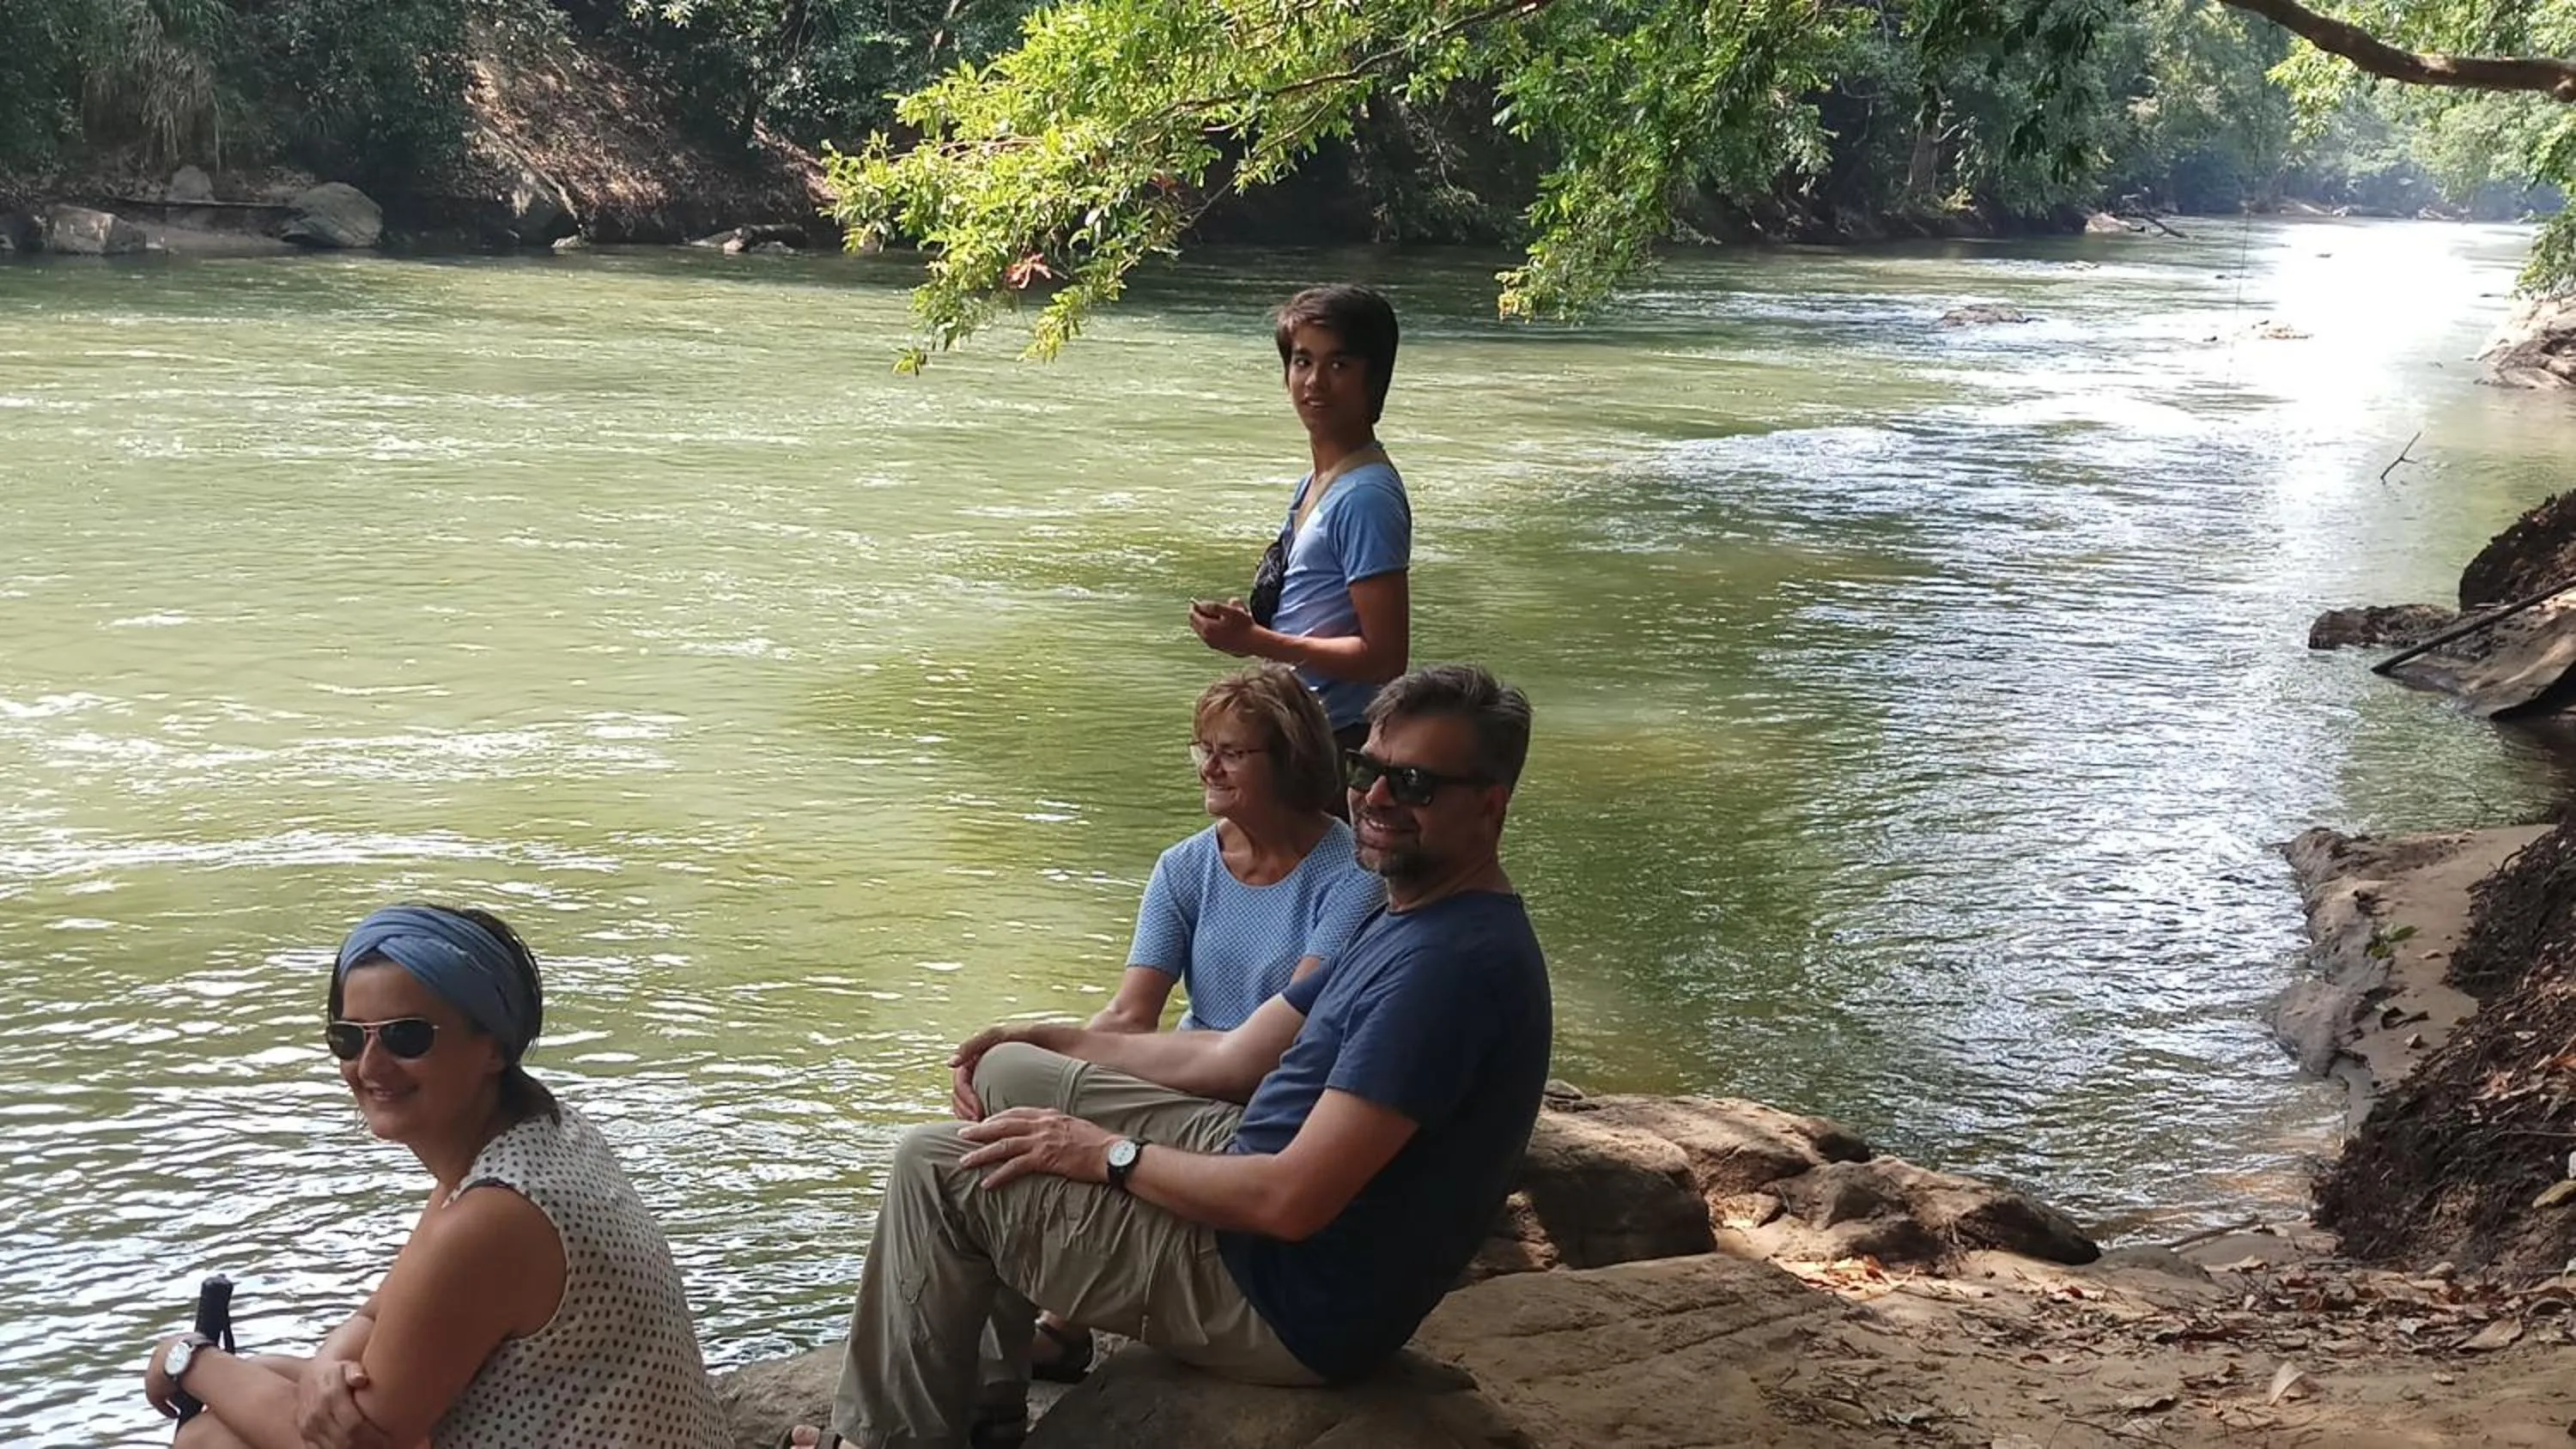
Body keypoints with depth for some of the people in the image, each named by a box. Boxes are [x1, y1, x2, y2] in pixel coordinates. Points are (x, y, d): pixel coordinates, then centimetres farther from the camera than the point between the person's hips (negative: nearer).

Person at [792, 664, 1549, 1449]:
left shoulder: (1452, 963, -26)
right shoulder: (1414, 923, 8)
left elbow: (1291, 1202, -29)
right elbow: (1233, 1059, 15)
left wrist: (1108, 1155, -15)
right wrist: (1056, 1041, 10)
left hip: (1289, 1306, -10)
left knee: (935, 1167, -5)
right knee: (1008, 1073, 17)